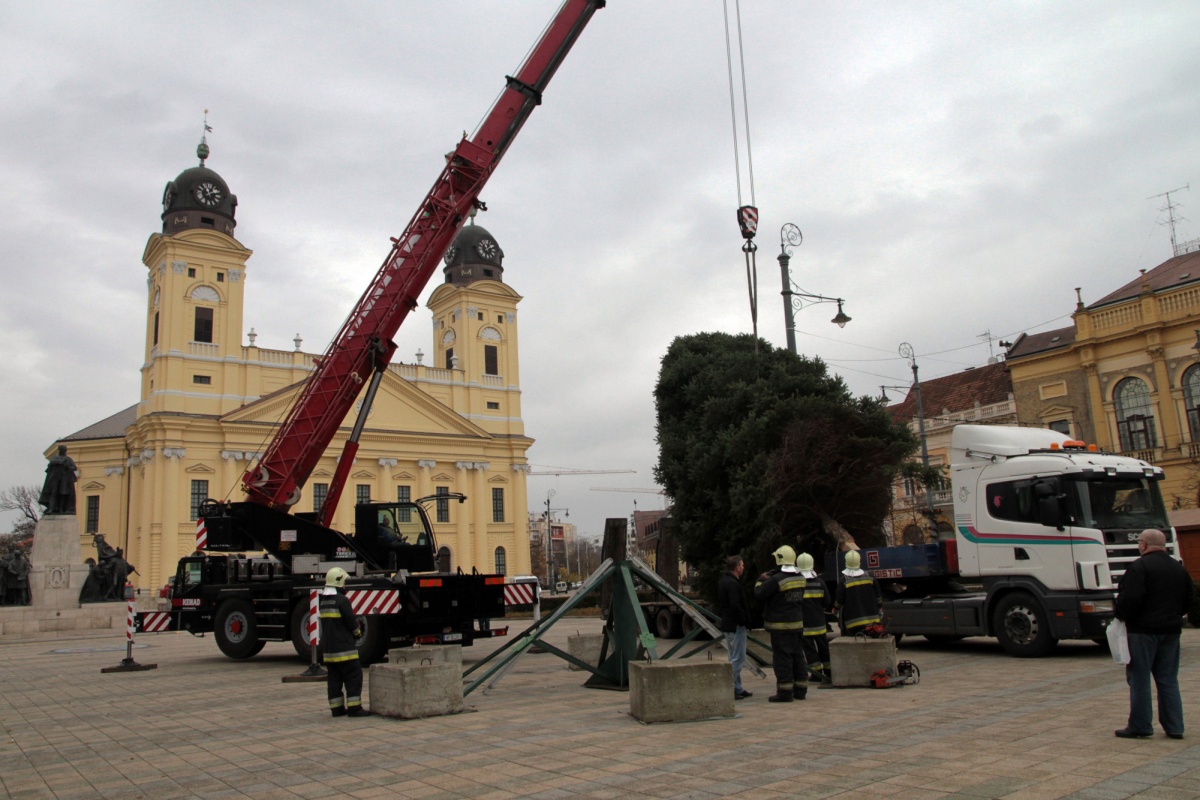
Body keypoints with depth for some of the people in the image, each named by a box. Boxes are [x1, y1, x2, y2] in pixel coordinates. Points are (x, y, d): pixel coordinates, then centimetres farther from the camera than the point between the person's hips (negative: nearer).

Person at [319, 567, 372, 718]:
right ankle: (354, 708, -5)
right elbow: (351, 621, -13)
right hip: (344, 646, -8)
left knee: (334, 679, 11)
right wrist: (358, 632, 6)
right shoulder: (341, 600, -16)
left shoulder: (322, 600, 11)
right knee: (353, 677, -3)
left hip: (328, 646, 8)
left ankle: (336, 708, 14)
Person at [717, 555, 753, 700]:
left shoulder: (722, 582, 12)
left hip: (727, 623, 10)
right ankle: (733, 690, -5)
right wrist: (744, 620, -14)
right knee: (737, 658, -5)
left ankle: (737, 689, 22)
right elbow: (736, 606, -25)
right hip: (736, 625, -10)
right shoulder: (733, 584, -19)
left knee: (733, 657, 15)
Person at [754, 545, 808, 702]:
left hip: (780, 625, -8)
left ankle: (785, 691, -2)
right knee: (797, 656, 14)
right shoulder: (800, 578, 6)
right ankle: (800, 689, 20)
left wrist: (761, 580, 7)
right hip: (797, 623, 8)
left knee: (782, 658, -3)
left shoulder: (776, 580, -19)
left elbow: (759, 593, -14)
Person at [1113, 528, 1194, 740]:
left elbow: (1130, 598, -21)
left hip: (1143, 630, -7)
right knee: (1168, 679, 13)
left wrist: (1122, 616, -5)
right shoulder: (1179, 568, 10)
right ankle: (1174, 726, 14)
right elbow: (1189, 598, 16)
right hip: (1172, 629, 7)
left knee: (1139, 679, -1)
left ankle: (1139, 726, 2)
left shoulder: (1139, 567, -14)